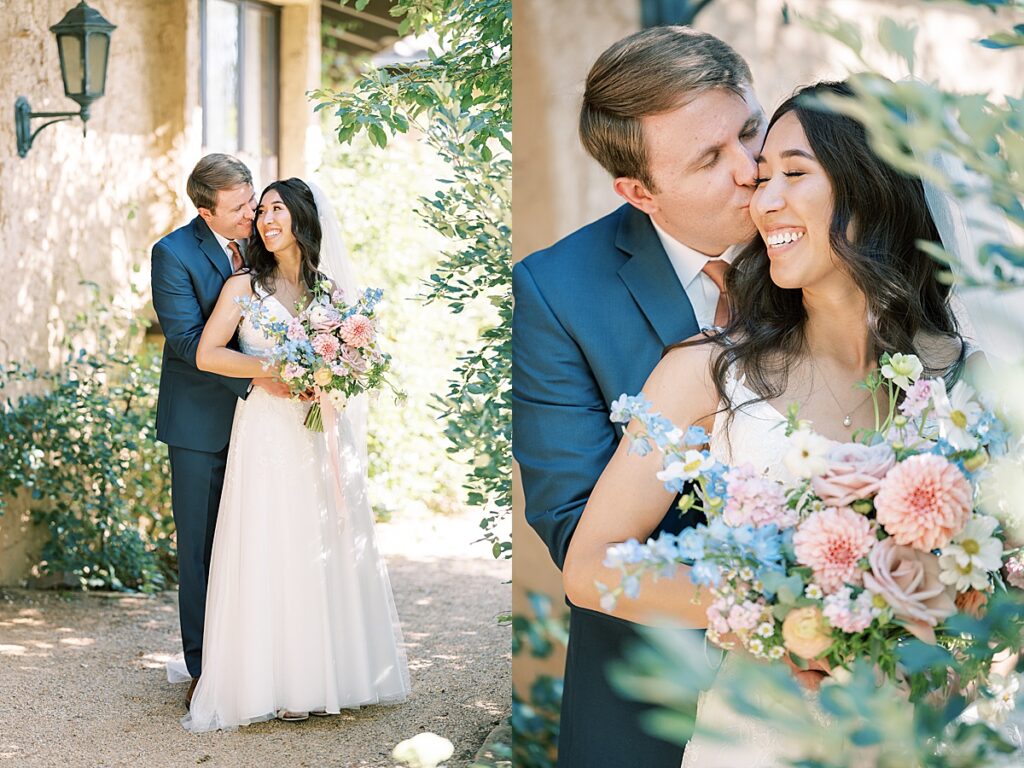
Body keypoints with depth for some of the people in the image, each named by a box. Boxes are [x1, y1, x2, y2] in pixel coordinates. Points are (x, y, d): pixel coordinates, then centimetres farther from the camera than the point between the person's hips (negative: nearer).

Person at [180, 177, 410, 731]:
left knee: (328, 554, 5)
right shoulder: (244, 286, 2)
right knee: (271, 555, -4)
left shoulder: (328, 287, 12)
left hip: (322, 434, 4)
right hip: (267, 434, -3)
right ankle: (276, 685, 3)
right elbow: (206, 354, -7)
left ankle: (333, 675, 14)